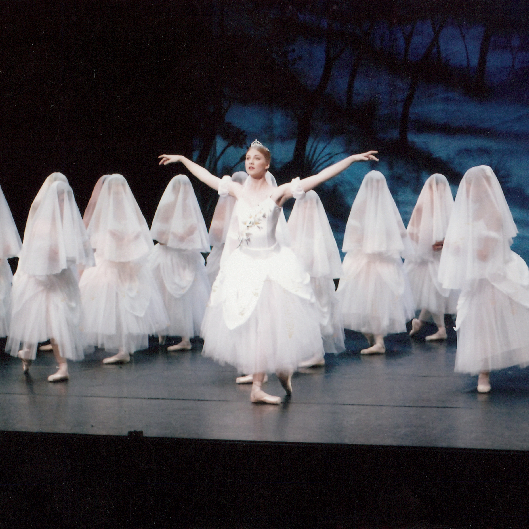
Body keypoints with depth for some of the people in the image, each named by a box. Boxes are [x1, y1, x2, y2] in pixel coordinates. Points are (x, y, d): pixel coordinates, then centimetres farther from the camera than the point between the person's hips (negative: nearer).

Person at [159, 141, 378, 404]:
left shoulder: (278, 193, -4)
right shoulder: (238, 191, 6)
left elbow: (319, 177, -8)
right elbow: (205, 176, 20)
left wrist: (352, 158, -12)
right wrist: (182, 159, 29)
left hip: (273, 264, -3)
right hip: (243, 264, 3)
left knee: (266, 324, -2)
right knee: (246, 322, 1)